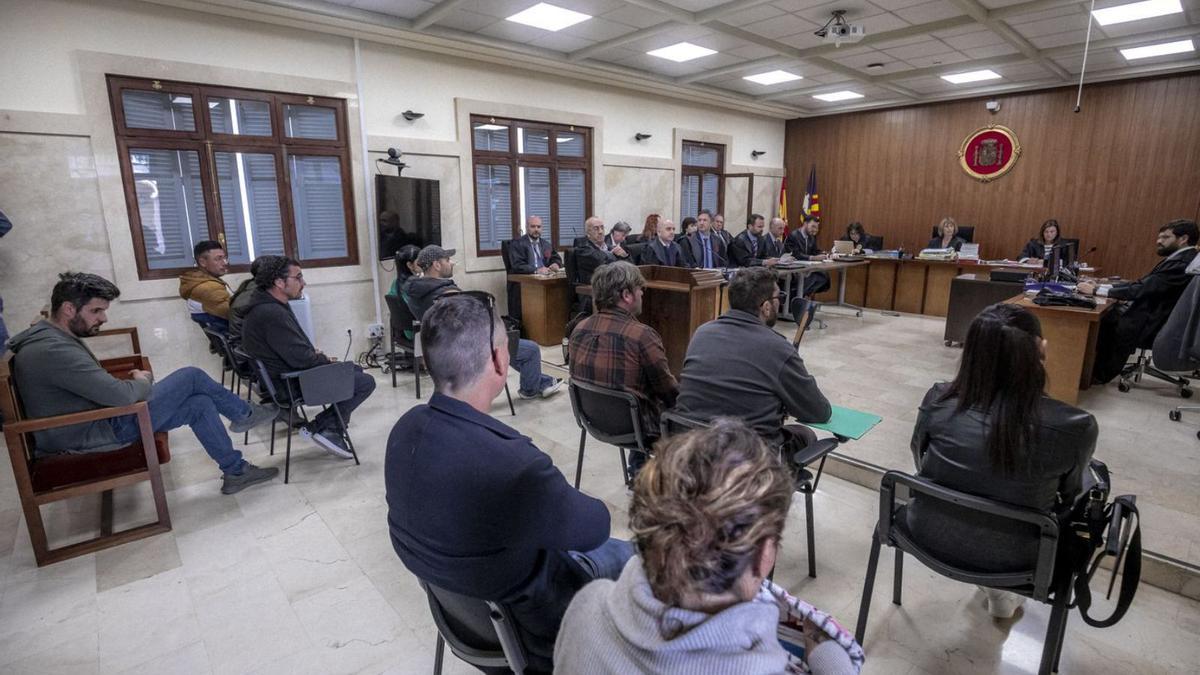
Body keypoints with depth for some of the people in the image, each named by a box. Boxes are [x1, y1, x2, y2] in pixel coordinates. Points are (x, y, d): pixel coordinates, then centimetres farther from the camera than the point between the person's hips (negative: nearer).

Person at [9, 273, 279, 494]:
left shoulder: (51, 337, 9)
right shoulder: (52, 350, -25)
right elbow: (122, 395, -29)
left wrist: (136, 382, 0)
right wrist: (143, 382, -7)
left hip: (99, 416, 9)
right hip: (96, 435, -9)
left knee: (201, 404, 3)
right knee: (191, 377, -9)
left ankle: (236, 472, 11)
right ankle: (244, 414, 13)